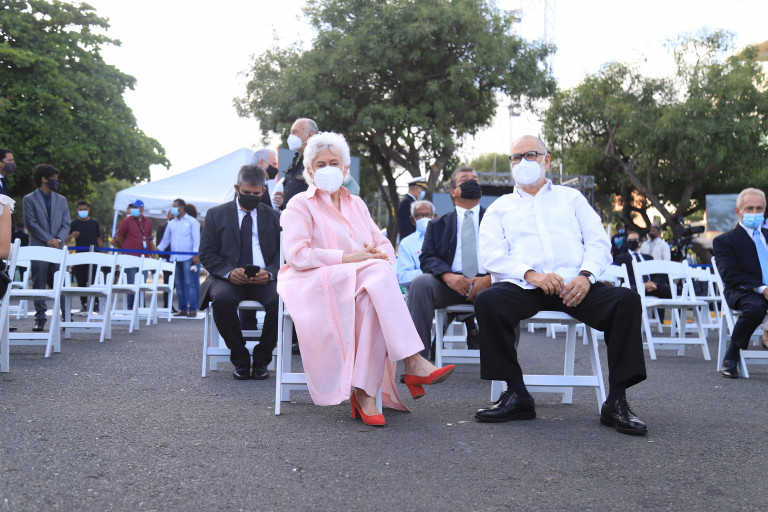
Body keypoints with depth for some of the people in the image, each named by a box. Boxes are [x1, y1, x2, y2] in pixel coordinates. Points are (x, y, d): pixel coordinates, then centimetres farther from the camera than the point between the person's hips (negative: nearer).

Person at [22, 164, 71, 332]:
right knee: (39, 285, 1)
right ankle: (40, 319, 7)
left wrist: (59, 239, -8)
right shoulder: (30, 199, 3)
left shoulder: (61, 199, 14)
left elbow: (66, 223, 9)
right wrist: (48, 239, -12)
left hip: (58, 248, 3)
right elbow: (31, 223, -5)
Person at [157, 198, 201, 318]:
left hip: (188, 258, -5)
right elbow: (165, 240, 24)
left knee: (189, 283, -9)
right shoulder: (171, 223, 19)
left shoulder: (192, 221, 4)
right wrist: (157, 250, 12)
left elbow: (196, 239, -3)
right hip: (175, 258, 6)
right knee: (179, 284, 6)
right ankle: (182, 309, 11)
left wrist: (196, 255, -13)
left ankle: (193, 310, -8)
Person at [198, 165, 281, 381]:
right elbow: (206, 253, 5)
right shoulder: (216, 214, 11)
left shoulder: (273, 217, 14)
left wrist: (269, 272, -13)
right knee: (222, 300, -35)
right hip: (228, 278, 0)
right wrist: (229, 272, -15)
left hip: (264, 279, 1)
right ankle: (240, 359, -13)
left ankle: (261, 359, -10)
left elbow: (283, 253, 9)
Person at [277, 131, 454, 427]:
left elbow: (385, 246, 17)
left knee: (372, 303, -34)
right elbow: (297, 255, -11)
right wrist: (348, 258, -18)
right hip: (316, 286, -5)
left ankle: (363, 391, -36)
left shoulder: (356, 204, 24)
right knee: (378, 273, -33)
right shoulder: (300, 205, 6)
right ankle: (413, 363, -37)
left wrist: (379, 254, -10)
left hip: (364, 286, 5)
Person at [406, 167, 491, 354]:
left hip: (487, 283, 0)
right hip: (450, 283, 1)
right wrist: (448, 275, -17)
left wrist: (489, 278, -17)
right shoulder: (437, 225, 22)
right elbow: (427, 258, 7)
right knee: (420, 283, -30)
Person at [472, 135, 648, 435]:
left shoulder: (571, 197, 25)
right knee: (487, 301, -32)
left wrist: (586, 275, -9)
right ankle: (516, 395, -22)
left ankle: (616, 402, -20)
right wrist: (530, 274, -14)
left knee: (627, 300, -26)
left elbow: (599, 242, 13)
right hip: (523, 286, -1)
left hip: (574, 285, 1)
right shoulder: (500, 207, 21)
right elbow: (491, 255, 4)